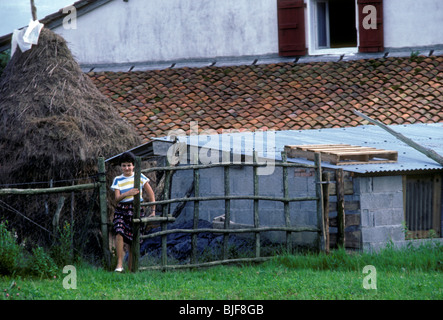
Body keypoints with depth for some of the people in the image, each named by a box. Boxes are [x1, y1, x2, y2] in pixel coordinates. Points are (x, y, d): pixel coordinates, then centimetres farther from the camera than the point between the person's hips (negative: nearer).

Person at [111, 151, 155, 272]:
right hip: (122, 211, -1)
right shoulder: (118, 180, 6)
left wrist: (153, 211, 3)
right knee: (119, 232, -28)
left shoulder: (140, 177, 5)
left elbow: (151, 194, 8)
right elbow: (117, 198, -5)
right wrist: (128, 193, -23)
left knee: (134, 242, 1)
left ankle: (131, 269, 13)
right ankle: (119, 264, -26)